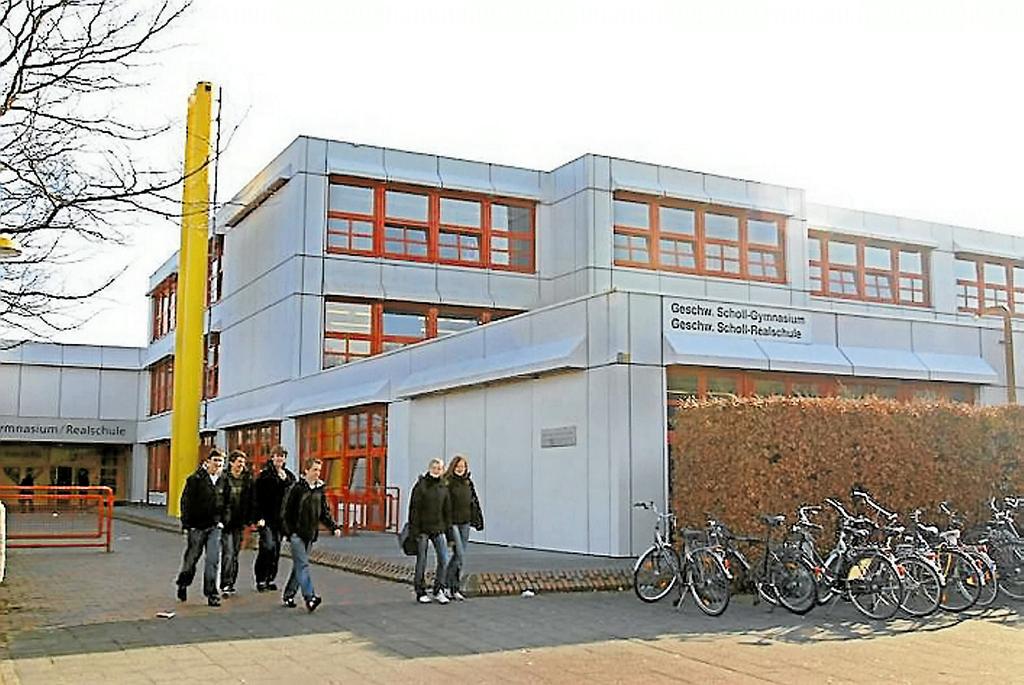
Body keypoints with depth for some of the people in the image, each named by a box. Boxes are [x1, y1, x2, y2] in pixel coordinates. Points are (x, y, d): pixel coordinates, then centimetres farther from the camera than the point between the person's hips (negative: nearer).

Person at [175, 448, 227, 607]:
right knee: (191, 558, 10)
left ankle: (211, 593, 3)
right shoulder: (196, 479, -7)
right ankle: (183, 584, 34)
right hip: (197, 526, -3)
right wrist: (186, 524, -11)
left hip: (214, 527, 3)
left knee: (213, 560, -3)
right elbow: (186, 502, -7)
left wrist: (221, 521, 9)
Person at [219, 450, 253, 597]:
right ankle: (225, 585, -7)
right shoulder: (223, 479, -6)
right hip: (226, 522, -5)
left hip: (239, 523, 5)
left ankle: (230, 583, 20)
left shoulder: (248, 480, 8)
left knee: (235, 554, 10)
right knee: (228, 554, -10)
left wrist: (249, 519, 5)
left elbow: (251, 501, 11)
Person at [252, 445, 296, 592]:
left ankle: (271, 579, 19)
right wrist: (259, 517, -13)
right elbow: (256, 497, -7)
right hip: (267, 518, -5)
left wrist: (285, 480, -8)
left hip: (281, 518, 5)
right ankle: (261, 579, 0)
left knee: (276, 548, 8)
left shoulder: (289, 476, 10)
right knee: (268, 546, -12)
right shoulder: (264, 474, -5)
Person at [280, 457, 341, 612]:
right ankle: (310, 597, -17)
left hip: (310, 534, 6)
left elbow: (324, 513, 14)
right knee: (302, 565, -11)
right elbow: (287, 511, -6)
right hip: (297, 533, -6)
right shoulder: (297, 488, -8)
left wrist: (334, 527, 2)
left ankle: (288, 595, 23)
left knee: (299, 565, 12)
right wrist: (288, 531, -12)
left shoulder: (319, 490, 10)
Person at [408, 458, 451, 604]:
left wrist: (448, 528, 8)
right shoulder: (421, 486, -7)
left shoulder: (443, 488, 8)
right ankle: (420, 592, 15)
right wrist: (415, 530, -12)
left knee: (443, 560, -1)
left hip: (438, 529, 4)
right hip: (423, 529, -4)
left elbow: (447, 510, 13)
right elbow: (414, 509, -8)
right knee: (421, 562, 4)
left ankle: (438, 590, 13)